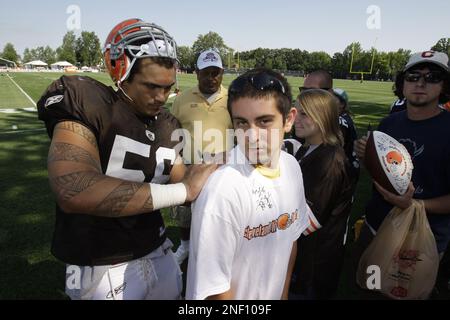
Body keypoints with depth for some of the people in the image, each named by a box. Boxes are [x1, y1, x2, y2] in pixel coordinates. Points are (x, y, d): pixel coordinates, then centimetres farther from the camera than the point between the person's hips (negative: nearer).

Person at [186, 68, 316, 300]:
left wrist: (284, 293, 9)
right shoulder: (222, 189, -31)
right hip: (231, 295, -5)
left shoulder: (291, 167, -10)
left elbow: (290, 239, 3)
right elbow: (213, 287, -24)